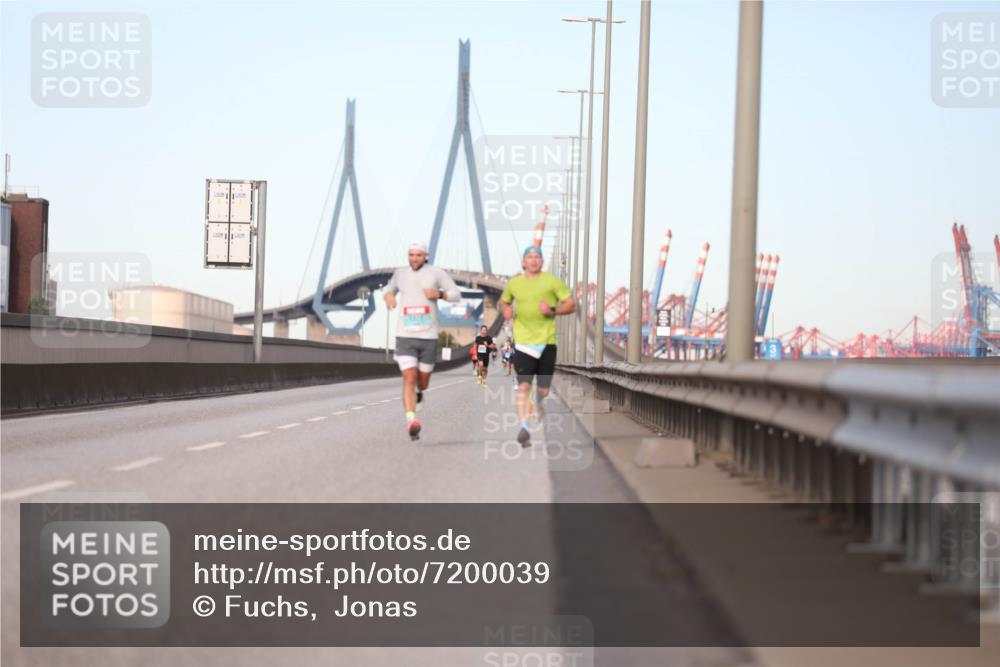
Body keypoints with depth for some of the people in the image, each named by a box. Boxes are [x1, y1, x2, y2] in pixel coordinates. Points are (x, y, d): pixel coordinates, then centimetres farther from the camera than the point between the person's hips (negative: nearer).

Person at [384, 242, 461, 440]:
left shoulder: (436, 273, 0)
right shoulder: (400, 273, 9)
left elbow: (457, 295, 2)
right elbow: (390, 288, 29)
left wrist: (440, 294, -18)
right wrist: (388, 295, 5)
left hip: (429, 337, 0)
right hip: (405, 336, 0)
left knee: (423, 382, 14)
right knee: (409, 380, -17)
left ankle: (419, 391, 51)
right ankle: (411, 421, -23)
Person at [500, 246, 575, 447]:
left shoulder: (552, 281, 2)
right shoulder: (514, 283, 9)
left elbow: (571, 305, 1)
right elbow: (503, 301, 28)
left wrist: (553, 310, -16)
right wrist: (505, 309, 4)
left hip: (547, 341, 0)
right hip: (523, 341, 0)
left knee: (544, 389, 8)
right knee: (523, 386, -14)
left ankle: (539, 403, 45)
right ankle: (524, 428, -18)